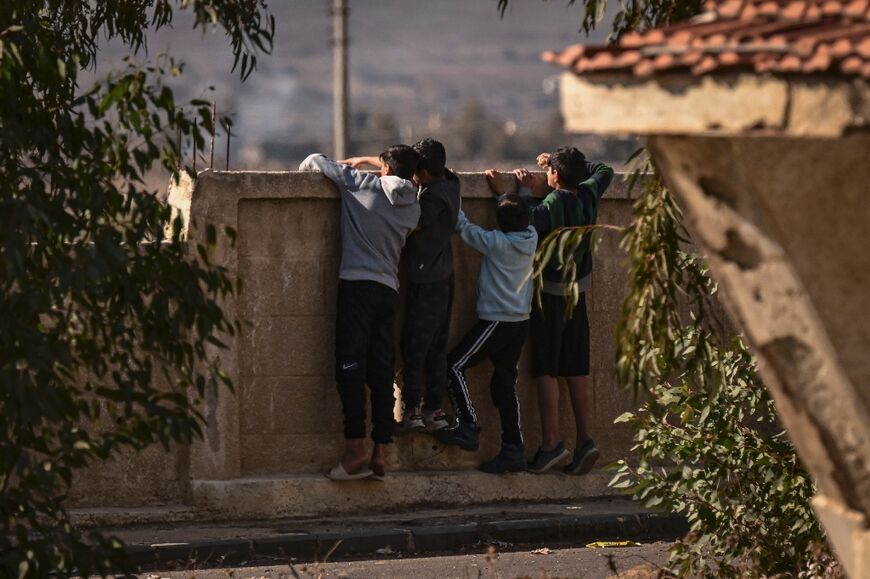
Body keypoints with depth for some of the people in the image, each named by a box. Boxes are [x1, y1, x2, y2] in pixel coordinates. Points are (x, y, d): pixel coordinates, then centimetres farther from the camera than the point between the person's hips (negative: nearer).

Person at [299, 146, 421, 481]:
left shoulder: (362, 184, 1)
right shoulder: (412, 208, 13)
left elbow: (315, 161, 8)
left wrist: (304, 172, 32)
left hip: (357, 284, -5)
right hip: (390, 290, 5)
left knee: (350, 368, -8)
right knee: (381, 373, 6)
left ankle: (356, 450, -18)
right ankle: (380, 453, 3)